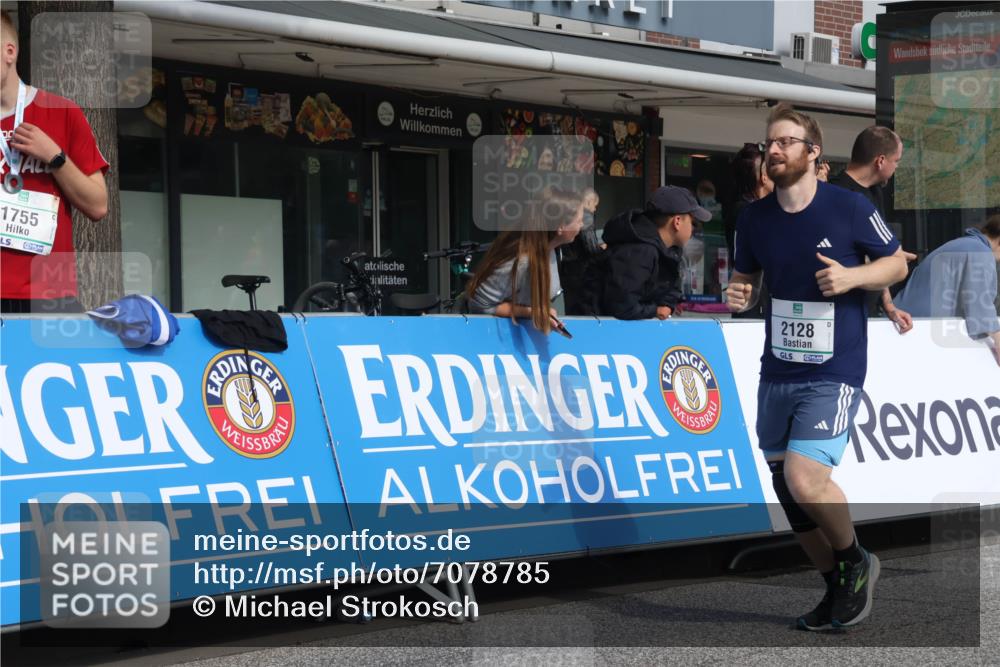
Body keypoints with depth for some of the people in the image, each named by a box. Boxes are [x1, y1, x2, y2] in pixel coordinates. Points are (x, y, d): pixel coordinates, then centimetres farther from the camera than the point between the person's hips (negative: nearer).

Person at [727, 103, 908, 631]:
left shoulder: (849, 207, -8)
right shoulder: (754, 218, 5)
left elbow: (897, 264, 2)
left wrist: (853, 277, -16)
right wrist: (737, 294, -4)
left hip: (833, 373, -6)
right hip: (776, 370, 6)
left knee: (805, 481, -20)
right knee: (788, 493, 8)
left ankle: (855, 562, 8)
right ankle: (838, 590, 26)